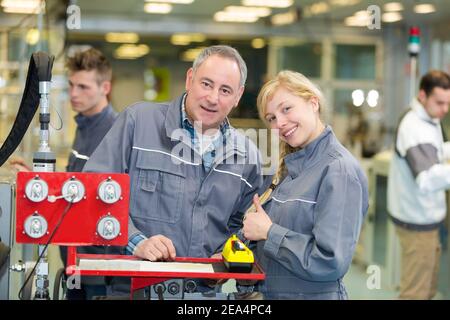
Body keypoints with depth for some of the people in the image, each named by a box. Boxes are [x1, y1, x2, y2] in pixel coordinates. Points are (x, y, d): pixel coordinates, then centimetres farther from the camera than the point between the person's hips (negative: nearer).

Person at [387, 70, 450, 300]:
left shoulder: (427, 119, 8)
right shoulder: (415, 128, -26)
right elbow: (428, 179, -41)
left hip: (423, 217, 10)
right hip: (417, 222, -10)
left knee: (428, 288, 19)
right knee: (416, 292, -4)